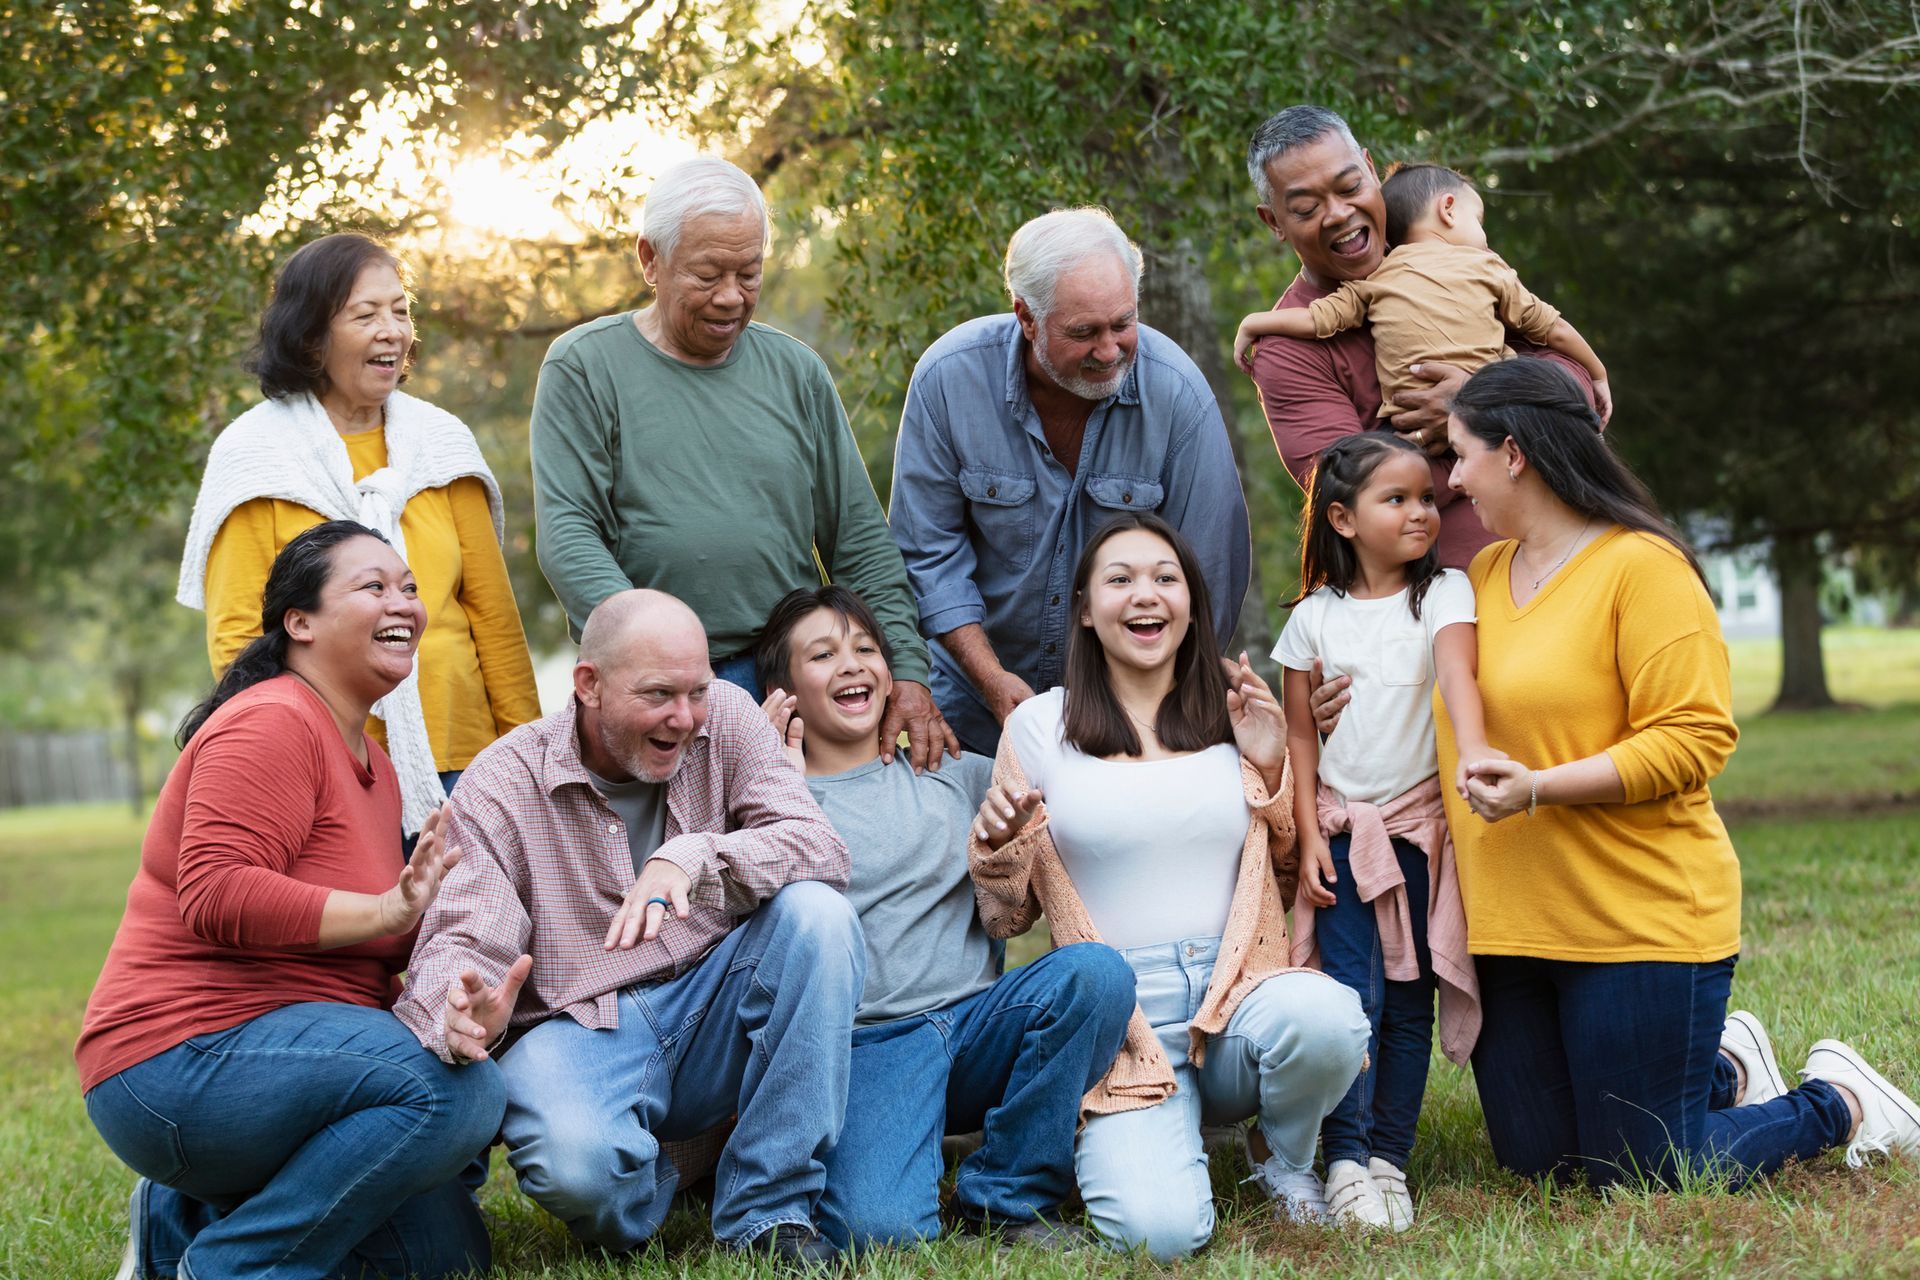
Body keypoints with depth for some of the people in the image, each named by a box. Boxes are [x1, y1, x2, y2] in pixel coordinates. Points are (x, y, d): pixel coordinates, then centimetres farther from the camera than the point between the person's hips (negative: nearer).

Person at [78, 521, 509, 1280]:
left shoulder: (372, 762, 19)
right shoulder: (269, 725, -13)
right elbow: (217, 898, -25)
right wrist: (389, 911, -22)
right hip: (179, 1065, -10)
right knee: (460, 1089, -30)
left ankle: (184, 1219, 16)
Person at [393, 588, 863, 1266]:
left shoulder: (727, 720, 2)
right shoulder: (500, 785, -6)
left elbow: (820, 848, -10)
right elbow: (463, 941, -14)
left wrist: (692, 858, -30)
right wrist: (463, 1017, -41)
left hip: (711, 1015, 4)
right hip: (579, 1027, -3)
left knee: (816, 911, -25)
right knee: (577, 1163, -37)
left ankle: (769, 1212, -18)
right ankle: (648, 1181, 6)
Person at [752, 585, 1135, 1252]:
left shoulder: (957, 775, 18)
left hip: (975, 1022, 4)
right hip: (866, 1042, -4)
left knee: (1094, 969, -27)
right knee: (878, 1226, -32)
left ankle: (1004, 1195, -11)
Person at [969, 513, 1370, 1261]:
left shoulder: (1235, 714, 11)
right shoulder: (1039, 727, 4)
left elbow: (1287, 887, 16)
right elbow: (1005, 920, 10)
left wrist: (1269, 770, 3)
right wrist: (996, 845, -12)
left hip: (1240, 993, 2)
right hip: (1121, 1017, -2)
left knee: (1324, 1019, -35)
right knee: (1163, 1232, -27)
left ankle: (1288, 1164, 1)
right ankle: (1122, 1140, 12)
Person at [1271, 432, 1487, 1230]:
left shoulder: (1444, 594, 0)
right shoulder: (1315, 616, 4)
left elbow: (1457, 676, -18)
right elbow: (1298, 734, 6)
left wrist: (1475, 752, -37)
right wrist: (1307, 837, -2)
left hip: (1422, 823, 0)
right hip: (1344, 826, 0)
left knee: (1409, 1001, 2)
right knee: (1353, 996, -10)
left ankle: (1389, 1158, 8)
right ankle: (1345, 1160, -6)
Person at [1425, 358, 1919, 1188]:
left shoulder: (1643, 566, -11)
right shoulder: (1482, 575, 11)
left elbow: (1692, 738, -18)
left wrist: (1539, 789, -26)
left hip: (1640, 922, -7)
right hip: (1506, 927, 7)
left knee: (1639, 1179, -3)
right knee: (1537, 1164, 11)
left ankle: (1837, 1103, 21)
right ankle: (1725, 1069, 33)